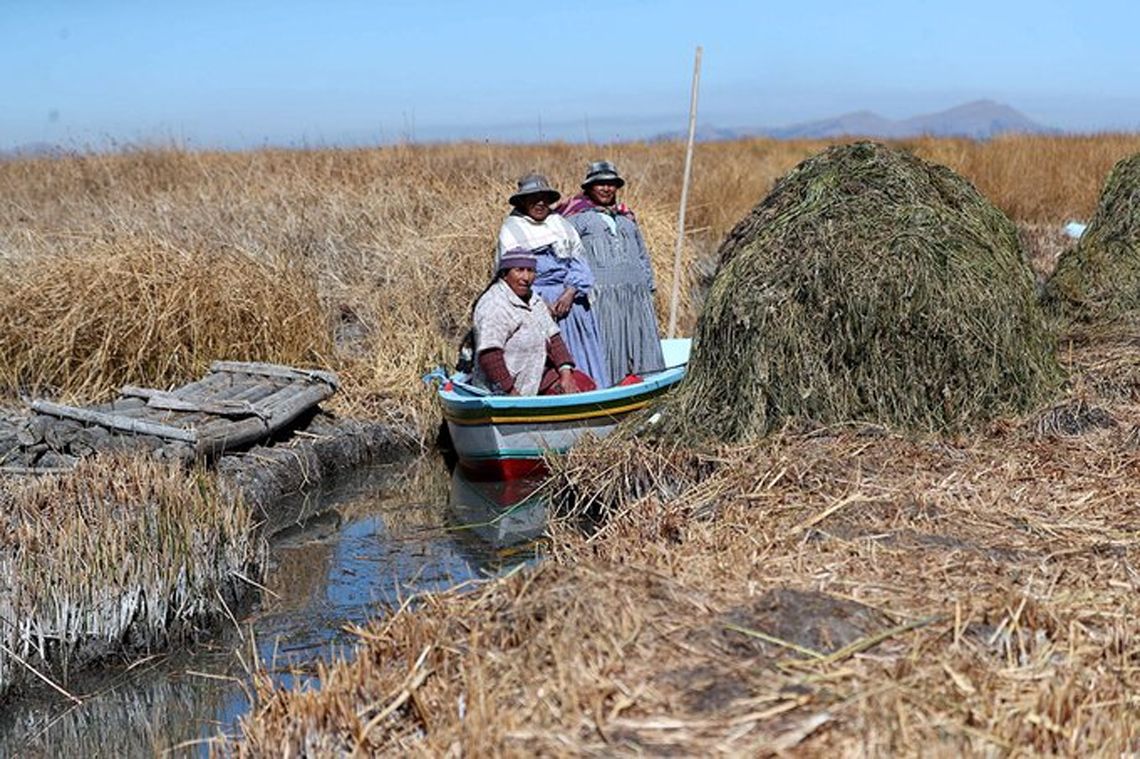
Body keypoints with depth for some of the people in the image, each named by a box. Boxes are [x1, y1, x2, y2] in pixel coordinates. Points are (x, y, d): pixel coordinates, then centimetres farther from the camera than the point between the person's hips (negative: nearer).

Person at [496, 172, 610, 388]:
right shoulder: (511, 229, 3)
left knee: (580, 346, -1)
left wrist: (570, 293, -8)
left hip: (570, 296, 4)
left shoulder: (560, 223, 16)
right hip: (536, 299, -4)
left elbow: (578, 261, 10)